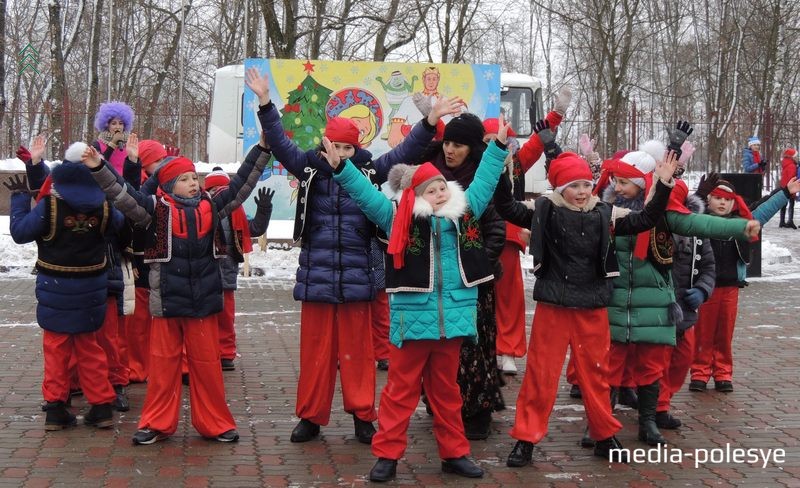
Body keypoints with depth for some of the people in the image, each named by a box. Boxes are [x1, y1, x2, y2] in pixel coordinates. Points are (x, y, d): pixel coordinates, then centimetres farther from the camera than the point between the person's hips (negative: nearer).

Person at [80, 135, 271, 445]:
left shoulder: (211, 207, 7)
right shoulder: (157, 209, -2)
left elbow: (241, 184, 11)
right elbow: (122, 195, -12)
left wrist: (262, 150, 8)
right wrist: (98, 168, -25)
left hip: (204, 301, 2)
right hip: (167, 300, -2)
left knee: (207, 363, 9)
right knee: (163, 363, 7)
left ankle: (215, 423, 18)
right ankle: (156, 423, 17)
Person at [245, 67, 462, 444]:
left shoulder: (370, 171, 4)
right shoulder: (309, 168, 4)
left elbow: (405, 151, 4)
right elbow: (280, 143, -1)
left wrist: (430, 121, -5)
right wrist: (265, 103, -11)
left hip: (356, 277, 0)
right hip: (316, 275, 0)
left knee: (357, 350, 6)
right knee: (315, 350, 6)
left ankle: (362, 416, 16)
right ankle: (311, 416, 17)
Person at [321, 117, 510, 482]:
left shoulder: (462, 213, 10)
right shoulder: (400, 218, 1)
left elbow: (483, 182, 19)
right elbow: (365, 193, -1)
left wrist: (498, 146, 21)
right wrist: (340, 168, -9)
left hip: (453, 317, 3)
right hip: (413, 316, -3)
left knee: (446, 389, 14)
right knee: (402, 388, 3)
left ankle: (454, 453, 22)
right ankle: (387, 454, 9)